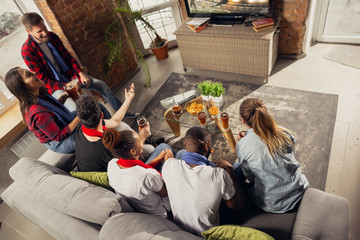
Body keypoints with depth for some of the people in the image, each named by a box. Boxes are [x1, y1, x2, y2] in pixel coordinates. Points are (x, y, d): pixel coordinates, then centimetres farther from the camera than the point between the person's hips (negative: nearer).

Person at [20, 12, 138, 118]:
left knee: (101, 85, -2)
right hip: (56, 86, -5)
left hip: (71, 75, 6)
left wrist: (81, 73, -8)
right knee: (75, 109, -32)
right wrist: (66, 85, -26)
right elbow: (43, 80, -16)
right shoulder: (27, 51, -19)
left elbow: (68, 56, 5)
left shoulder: (52, 36, -4)